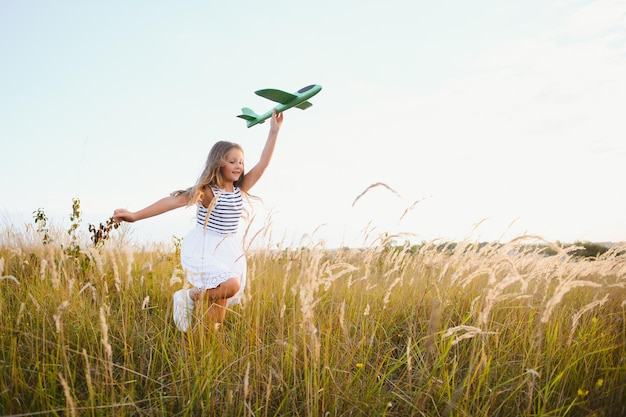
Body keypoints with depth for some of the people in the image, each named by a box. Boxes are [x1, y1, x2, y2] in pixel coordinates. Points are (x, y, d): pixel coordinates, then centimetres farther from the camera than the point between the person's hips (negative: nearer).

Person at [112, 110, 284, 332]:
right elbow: (174, 201, -17)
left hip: (229, 249, 6)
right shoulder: (207, 191, -12)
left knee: (222, 300, 3)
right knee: (230, 285, -27)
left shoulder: (240, 189, 3)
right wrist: (136, 215, -24)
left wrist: (274, 131, -5)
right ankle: (189, 296, -3)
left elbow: (263, 163, -1)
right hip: (205, 247, -6)